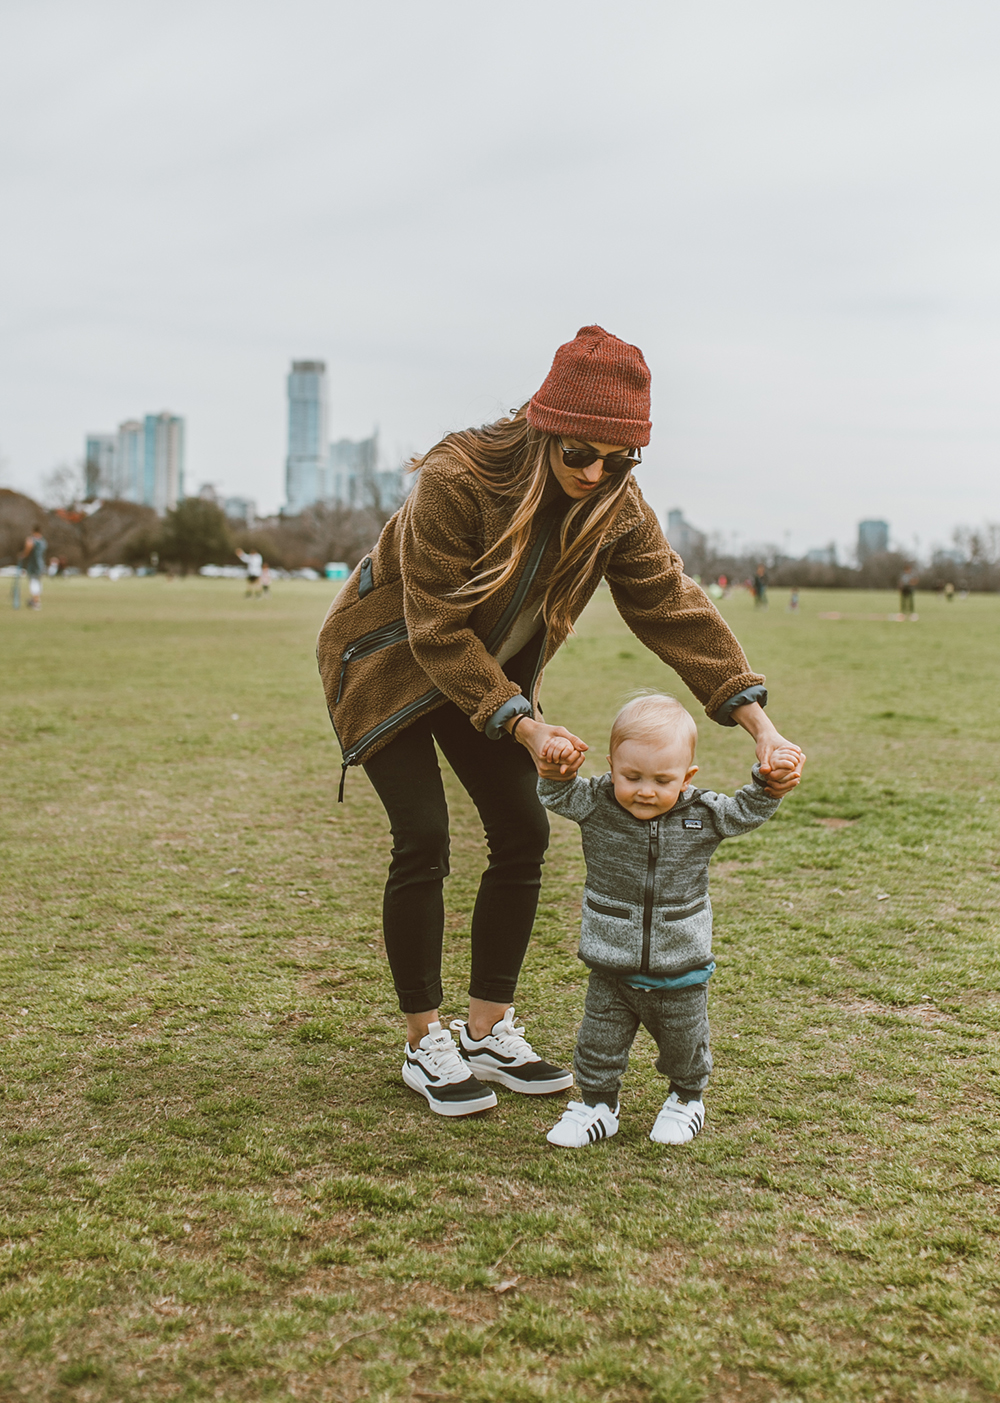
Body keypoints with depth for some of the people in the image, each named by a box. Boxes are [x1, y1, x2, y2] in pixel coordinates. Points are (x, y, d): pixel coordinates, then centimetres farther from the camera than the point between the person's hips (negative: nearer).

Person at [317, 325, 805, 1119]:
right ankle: (424, 1045, 2)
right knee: (423, 838, -14)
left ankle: (489, 1032, 13)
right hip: (389, 660, -5)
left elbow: (676, 608, -16)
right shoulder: (456, 481, -32)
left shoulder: (618, 508, -14)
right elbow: (438, 632, -29)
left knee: (523, 832, -2)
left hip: (489, 674, 6)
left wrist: (761, 727, -26)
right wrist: (527, 728, -35)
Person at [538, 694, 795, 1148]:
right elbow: (557, 796, -14)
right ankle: (597, 1105, 31)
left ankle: (686, 1098, 44)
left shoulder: (703, 814, -10)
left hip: (680, 971, 0)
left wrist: (769, 781, -27)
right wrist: (558, 767, -35)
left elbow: (749, 811, -7)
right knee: (599, 1043, 9)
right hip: (611, 969, 0)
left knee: (684, 1043, 18)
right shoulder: (597, 805, -10)